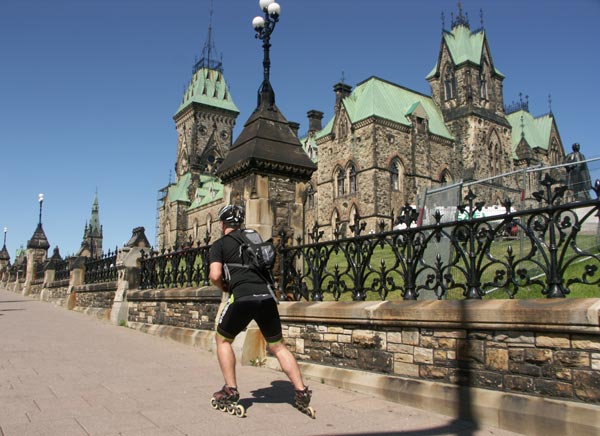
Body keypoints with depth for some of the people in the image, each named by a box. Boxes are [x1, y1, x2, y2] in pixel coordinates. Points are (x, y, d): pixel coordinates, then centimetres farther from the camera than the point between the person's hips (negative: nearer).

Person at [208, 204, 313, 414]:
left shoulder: (219, 245, 9)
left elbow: (215, 275, -5)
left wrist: (223, 287, 15)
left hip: (242, 297, -4)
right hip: (266, 296, 4)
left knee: (222, 340, 20)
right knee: (278, 346, 16)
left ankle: (231, 390, 17)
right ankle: (301, 391, 11)